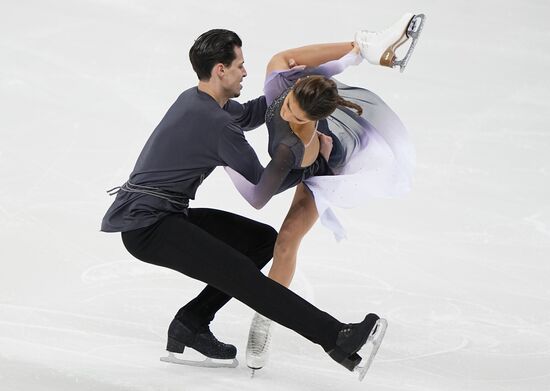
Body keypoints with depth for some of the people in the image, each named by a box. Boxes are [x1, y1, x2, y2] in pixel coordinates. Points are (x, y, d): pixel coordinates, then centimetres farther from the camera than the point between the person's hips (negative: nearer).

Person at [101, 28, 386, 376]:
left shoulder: (196, 99, 10)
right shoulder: (216, 123, -18)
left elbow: (247, 115, 27)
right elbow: (263, 184, -10)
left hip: (168, 215, 10)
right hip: (147, 226, -10)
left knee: (265, 239, 11)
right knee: (239, 274, -25)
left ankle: (190, 325, 9)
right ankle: (336, 338, -35)